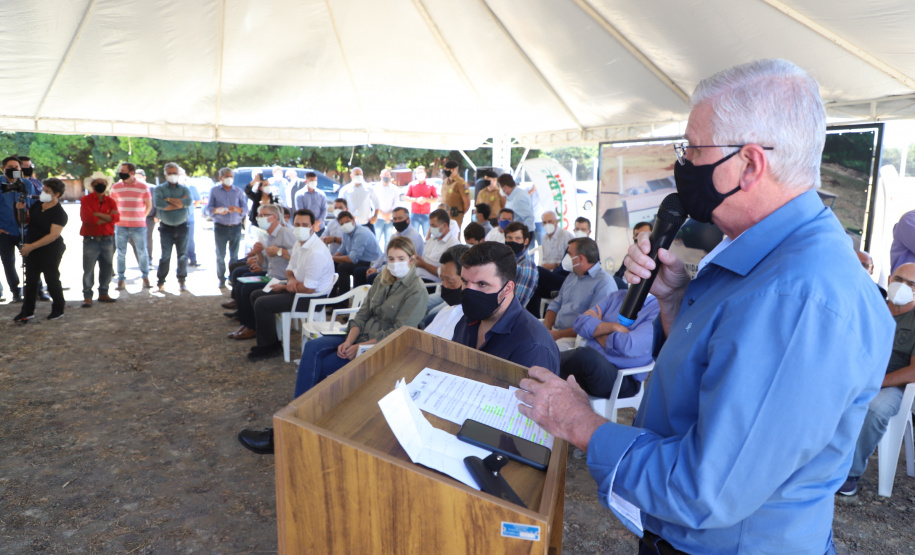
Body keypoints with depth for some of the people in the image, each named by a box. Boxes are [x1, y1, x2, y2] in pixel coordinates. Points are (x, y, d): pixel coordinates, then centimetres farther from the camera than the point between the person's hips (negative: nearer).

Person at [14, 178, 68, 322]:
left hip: (50, 252, -7)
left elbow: (53, 235, -22)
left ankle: (58, 310, 19)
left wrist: (31, 246, -21)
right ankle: (27, 311, 19)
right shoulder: (36, 205, 6)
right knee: (30, 280, 11)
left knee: (52, 280, 4)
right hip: (31, 249, 7)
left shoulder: (59, 213, -16)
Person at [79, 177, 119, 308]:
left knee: (107, 268, 9)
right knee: (88, 269, -4)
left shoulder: (110, 201, 10)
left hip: (107, 240, 4)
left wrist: (97, 214, -14)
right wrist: (107, 218, -8)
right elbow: (87, 218, -14)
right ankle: (87, 297, 1)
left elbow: (115, 218, -7)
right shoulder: (85, 200, 1)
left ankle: (103, 294, 21)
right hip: (91, 240, -4)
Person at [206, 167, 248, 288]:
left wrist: (236, 209, -19)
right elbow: (208, 209, 2)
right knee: (220, 255, 1)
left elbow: (246, 210, 2)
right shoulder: (214, 191, 7)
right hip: (220, 227, -1)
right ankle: (221, 279, 9)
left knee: (234, 255, 3)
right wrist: (218, 210, -20)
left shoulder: (239, 191, 9)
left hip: (236, 227, 1)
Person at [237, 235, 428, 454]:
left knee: (320, 367, -18)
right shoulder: (382, 280, 11)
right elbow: (362, 313, 8)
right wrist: (348, 341, -9)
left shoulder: (417, 291, -12)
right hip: (361, 336, 7)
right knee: (313, 348, -17)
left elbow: (399, 334, -17)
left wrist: (359, 348, -18)